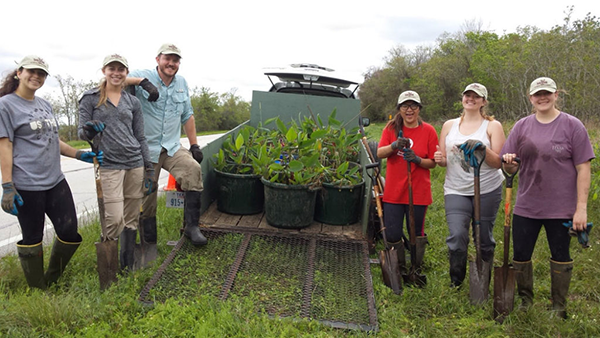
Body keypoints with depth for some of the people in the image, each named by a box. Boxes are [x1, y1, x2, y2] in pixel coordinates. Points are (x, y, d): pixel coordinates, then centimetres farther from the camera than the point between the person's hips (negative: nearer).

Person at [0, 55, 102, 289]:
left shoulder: (45, 105, 15)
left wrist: (79, 154, 8)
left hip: (55, 181, 7)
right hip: (27, 186, -7)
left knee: (69, 232, 7)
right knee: (32, 239, 6)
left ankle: (52, 280, 29)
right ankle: (37, 290, 23)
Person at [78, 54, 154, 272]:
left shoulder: (133, 102, 12)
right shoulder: (90, 98, 4)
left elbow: (140, 138, 13)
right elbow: (81, 133, 2)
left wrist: (150, 169, 8)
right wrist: (88, 132, -23)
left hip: (135, 164, 4)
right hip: (110, 166, -3)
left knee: (131, 219, 7)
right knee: (115, 218, -12)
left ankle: (128, 266, 20)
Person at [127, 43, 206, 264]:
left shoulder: (182, 83, 11)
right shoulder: (143, 77, -5)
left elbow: (187, 116, 17)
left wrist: (194, 145, 13)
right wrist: (141, 81, -31)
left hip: (172, 147, 3)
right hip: (146, 149, -3)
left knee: (193, 169, -27)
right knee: (146, 198, 4)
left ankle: (191, 226, -18)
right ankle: (149, 243, 23)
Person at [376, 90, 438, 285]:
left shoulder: (428, 131, -2)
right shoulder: (391, 128, 2)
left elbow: (433, 163, -1)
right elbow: (379, 153, -7)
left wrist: (417, 160, -21)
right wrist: (394, 145, -26)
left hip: (418, 192, -1)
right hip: (393, 191, 2)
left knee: (417, 233, 10)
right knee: (392, 234, 5)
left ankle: (417, 269, 32)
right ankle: (400, 269, 29)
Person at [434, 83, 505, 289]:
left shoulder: (493, 126, 2)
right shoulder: (449, 125, 11)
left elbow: (498, 162, -4)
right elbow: (443, 160, 14)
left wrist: (483, 148, -22)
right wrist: (440, 159, -10)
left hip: (487, 189, -1)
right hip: (456, 190, 1)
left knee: (484, 239, 7)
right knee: (457, 236, -11)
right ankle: (455, 282, 12)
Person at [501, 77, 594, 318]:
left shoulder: (572, 126, -4)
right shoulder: (522, 126, 5)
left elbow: (583, 168, -6)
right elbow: (510, 166, 8)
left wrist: (581, 208, -11)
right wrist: (509, 162, -17)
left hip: (561, 207, -3)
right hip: (526, 206, 3)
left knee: (560, 257, 11)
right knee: (520, 256, 8)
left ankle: (559, 307, 28)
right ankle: (525, 301, 29)